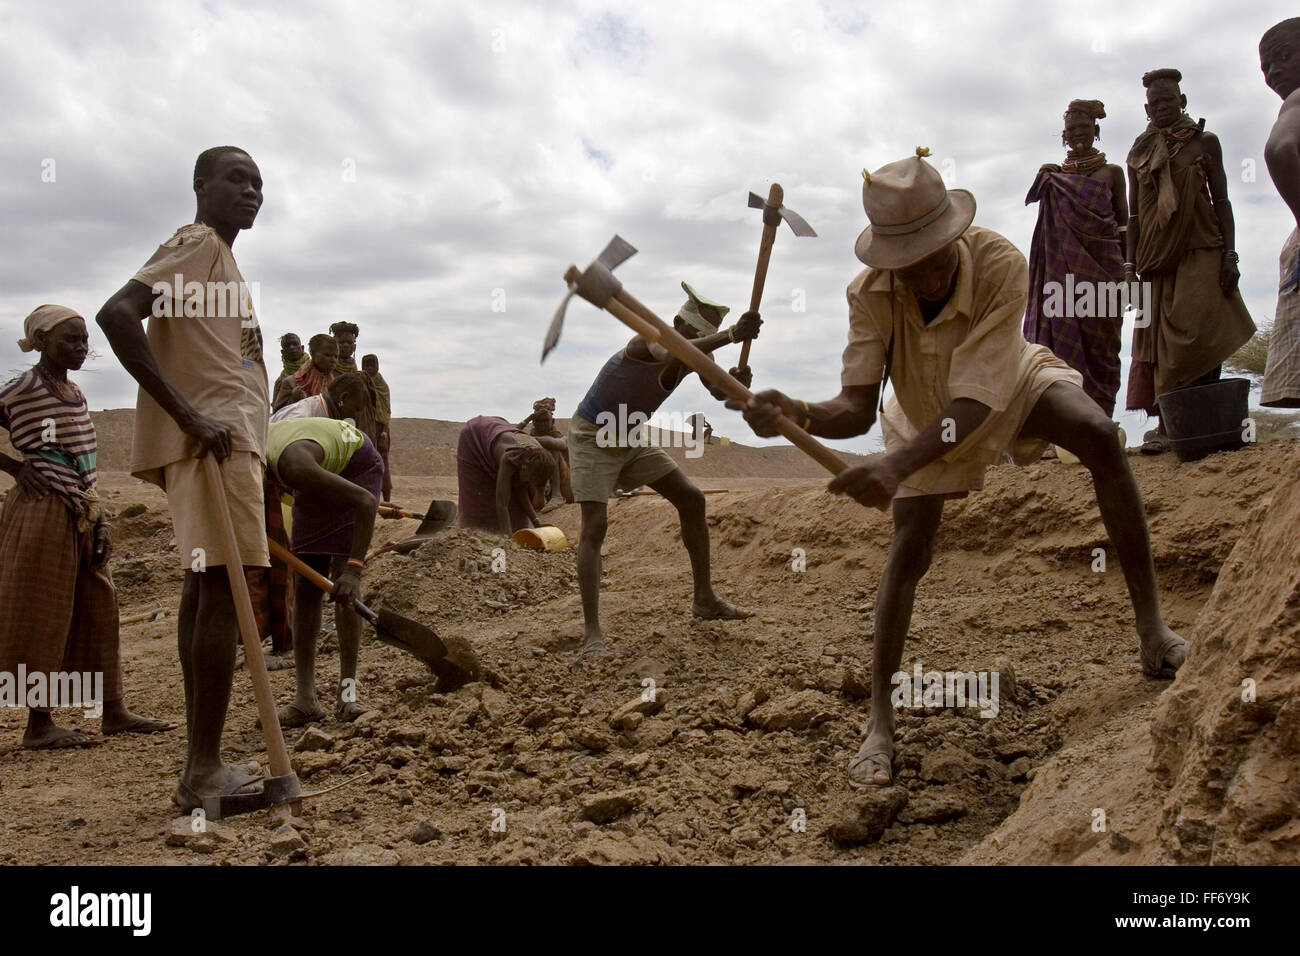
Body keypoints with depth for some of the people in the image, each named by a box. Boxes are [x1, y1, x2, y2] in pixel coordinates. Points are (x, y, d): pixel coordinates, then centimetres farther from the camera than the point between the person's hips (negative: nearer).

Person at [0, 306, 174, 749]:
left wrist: (100, 523, 12)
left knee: (99, 610, 9)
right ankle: (39, 723, 6)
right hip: (43, 513, -8)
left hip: (83, 516, 8)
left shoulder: (75, 392, 14)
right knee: (43, 616, -2)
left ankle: (113, 712, 16)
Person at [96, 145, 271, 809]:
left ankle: (203, 764, 13)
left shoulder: (218, 254, 26)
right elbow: (116, 314, -20)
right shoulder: (196, 244, -5)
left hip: (220, 435, 10)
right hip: (215, 436, -10)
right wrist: (188, 415, -24)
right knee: (223, 586, -14)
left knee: (205, 586, 8)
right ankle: (204, 771, -12)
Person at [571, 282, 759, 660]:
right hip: (592, 437, -8)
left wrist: (736, 382, -37)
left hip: (632, 438, 8)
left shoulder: (695, 354, -4)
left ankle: (704, 600, 13)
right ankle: (592, 631, -17)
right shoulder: (651, 339, -28)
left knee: (692, 499, 4)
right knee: (595, 525, -19)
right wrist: (731, 335, -62)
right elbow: (674, 355, -52)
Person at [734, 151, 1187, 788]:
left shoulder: (999, 264, -38)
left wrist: (898, 464, -58)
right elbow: (857, 406, -35)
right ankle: (880, 723, -2)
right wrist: (798, 416, -58)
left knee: (1100, 438, -28)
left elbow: (975, 401, -43)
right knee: (909, 548, -11)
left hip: (1010, 386, 0)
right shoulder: (870, 294, -32)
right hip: (924, 413, 1)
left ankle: (1151, 627, -18)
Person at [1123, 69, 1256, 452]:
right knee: (1159, 340, -4)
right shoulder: (1138, 154, 13)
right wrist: (1130, 265, 3)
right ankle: (1166, 425, -5)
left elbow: (1221, 201, 6)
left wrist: (1230, 254, -5)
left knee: (1199, 332, -14)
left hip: (1200, 252, -2)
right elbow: (1134, 215, 12)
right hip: (1157, 258, 2)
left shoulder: (1205, 143, 9)